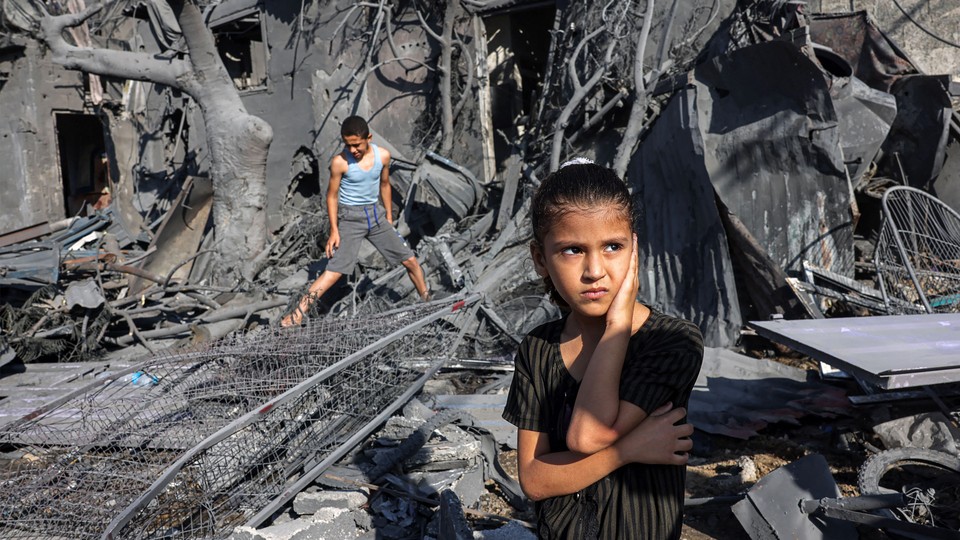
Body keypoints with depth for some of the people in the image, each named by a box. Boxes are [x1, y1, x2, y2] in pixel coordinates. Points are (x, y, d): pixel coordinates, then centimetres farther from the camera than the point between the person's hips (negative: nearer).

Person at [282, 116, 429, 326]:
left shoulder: (383, 155, -4)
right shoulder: (340, 162, -16)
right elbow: (332, 194, -8)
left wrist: (389, 218, 15)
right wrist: (334, 230, -10)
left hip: (376, 214, 4)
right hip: (350, 217, -4)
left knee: (410, 260, 6)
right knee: (335, 270, -15)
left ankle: (427, 302, 26)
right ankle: (298, 313, -12)